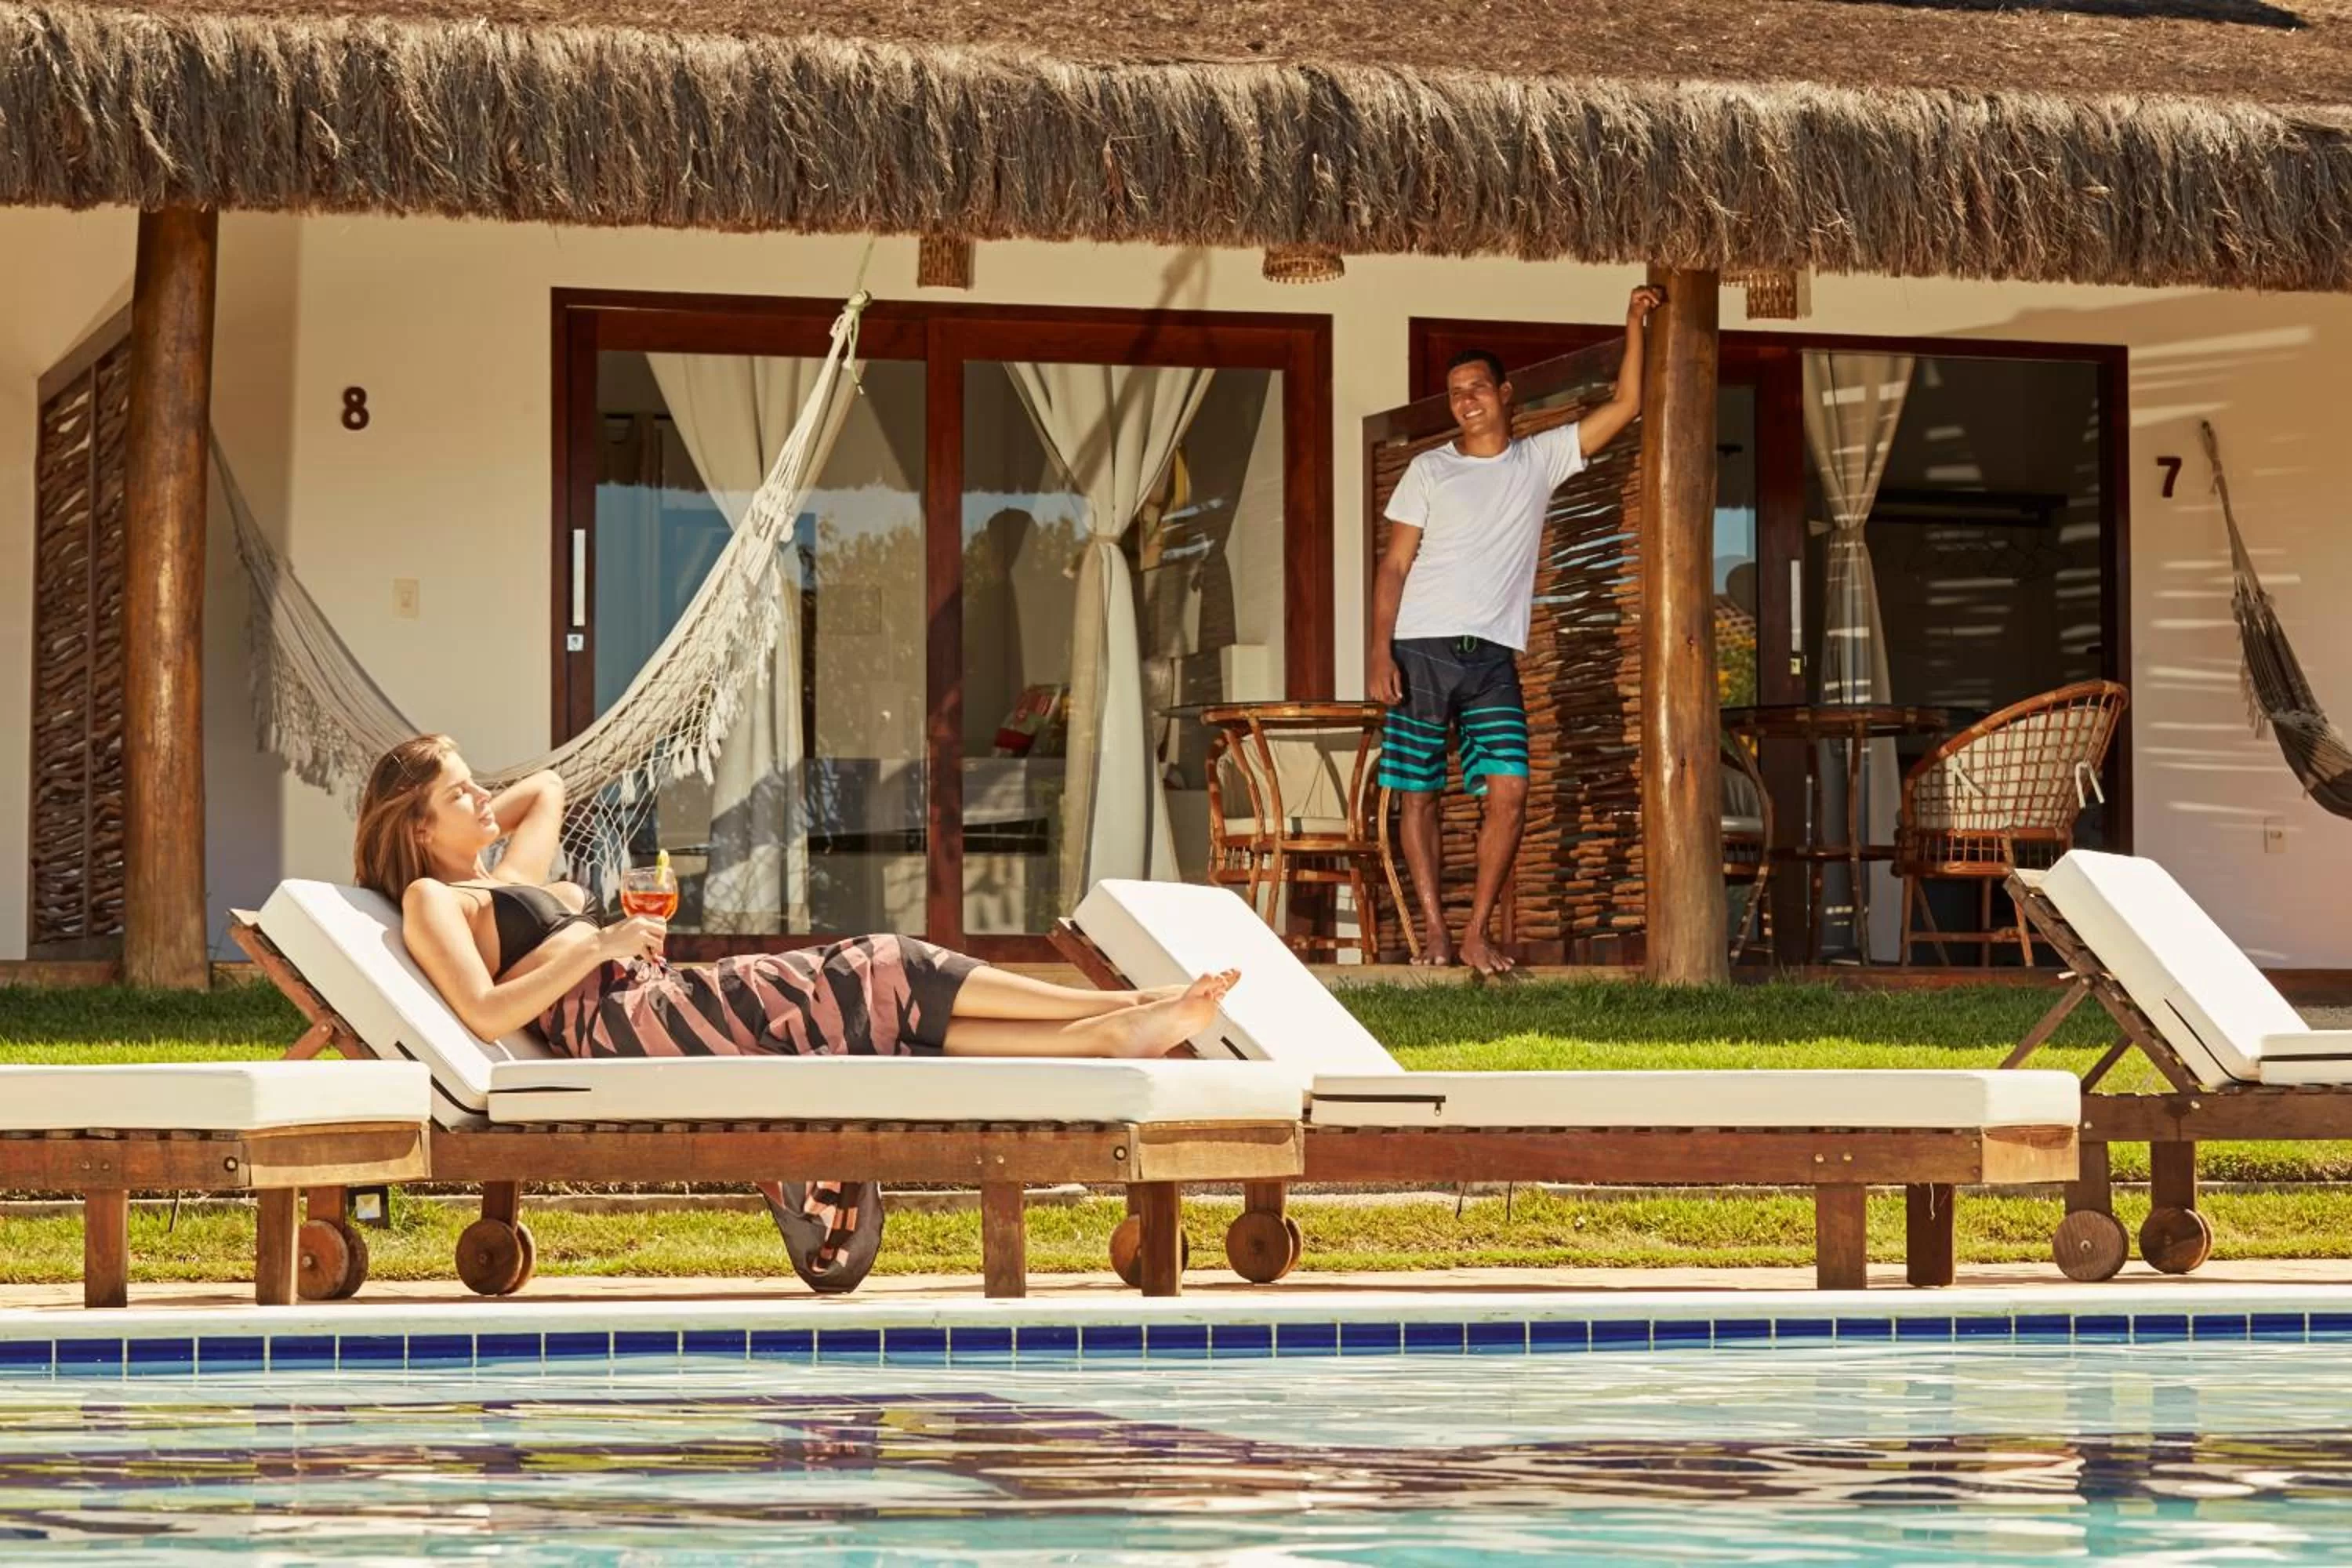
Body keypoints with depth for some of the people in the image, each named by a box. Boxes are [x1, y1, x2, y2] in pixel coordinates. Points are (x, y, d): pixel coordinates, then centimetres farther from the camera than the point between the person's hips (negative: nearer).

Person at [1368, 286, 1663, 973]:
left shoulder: (1540, 460, 11)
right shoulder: (1429, 472, 5)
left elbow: (1624, 407, 9)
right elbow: (1394, 566, 2)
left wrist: (1635, 326, 1)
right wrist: (1378, 652, -8)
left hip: (1493, 658, 1)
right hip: (1422, 651, -1)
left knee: (1509, 789, -12)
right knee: (1419, 794, 0)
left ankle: (1477, 931, -5)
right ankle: (1434, 929, 8)